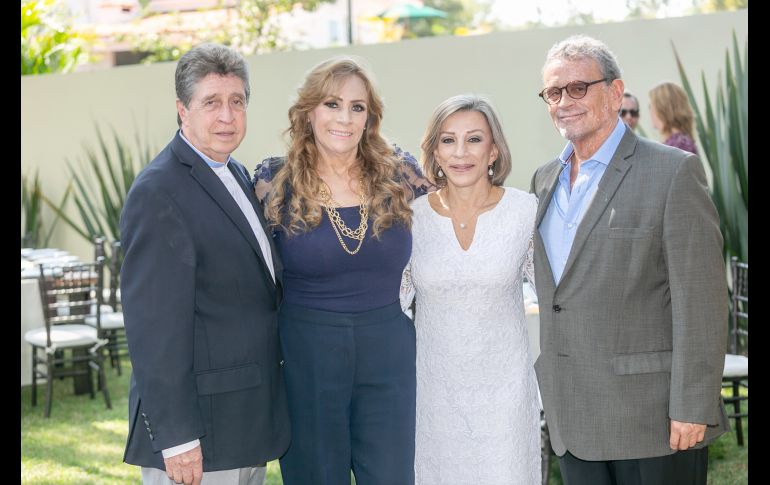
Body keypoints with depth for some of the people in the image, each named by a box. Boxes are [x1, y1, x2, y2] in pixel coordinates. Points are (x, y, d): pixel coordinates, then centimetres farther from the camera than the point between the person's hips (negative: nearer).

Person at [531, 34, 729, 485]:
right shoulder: (545, 179, 12)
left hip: (653, 420, -6)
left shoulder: (674, 171, -8)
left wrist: (692, 408, -16)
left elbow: (701, 302, -12)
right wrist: (552, 389, 14)